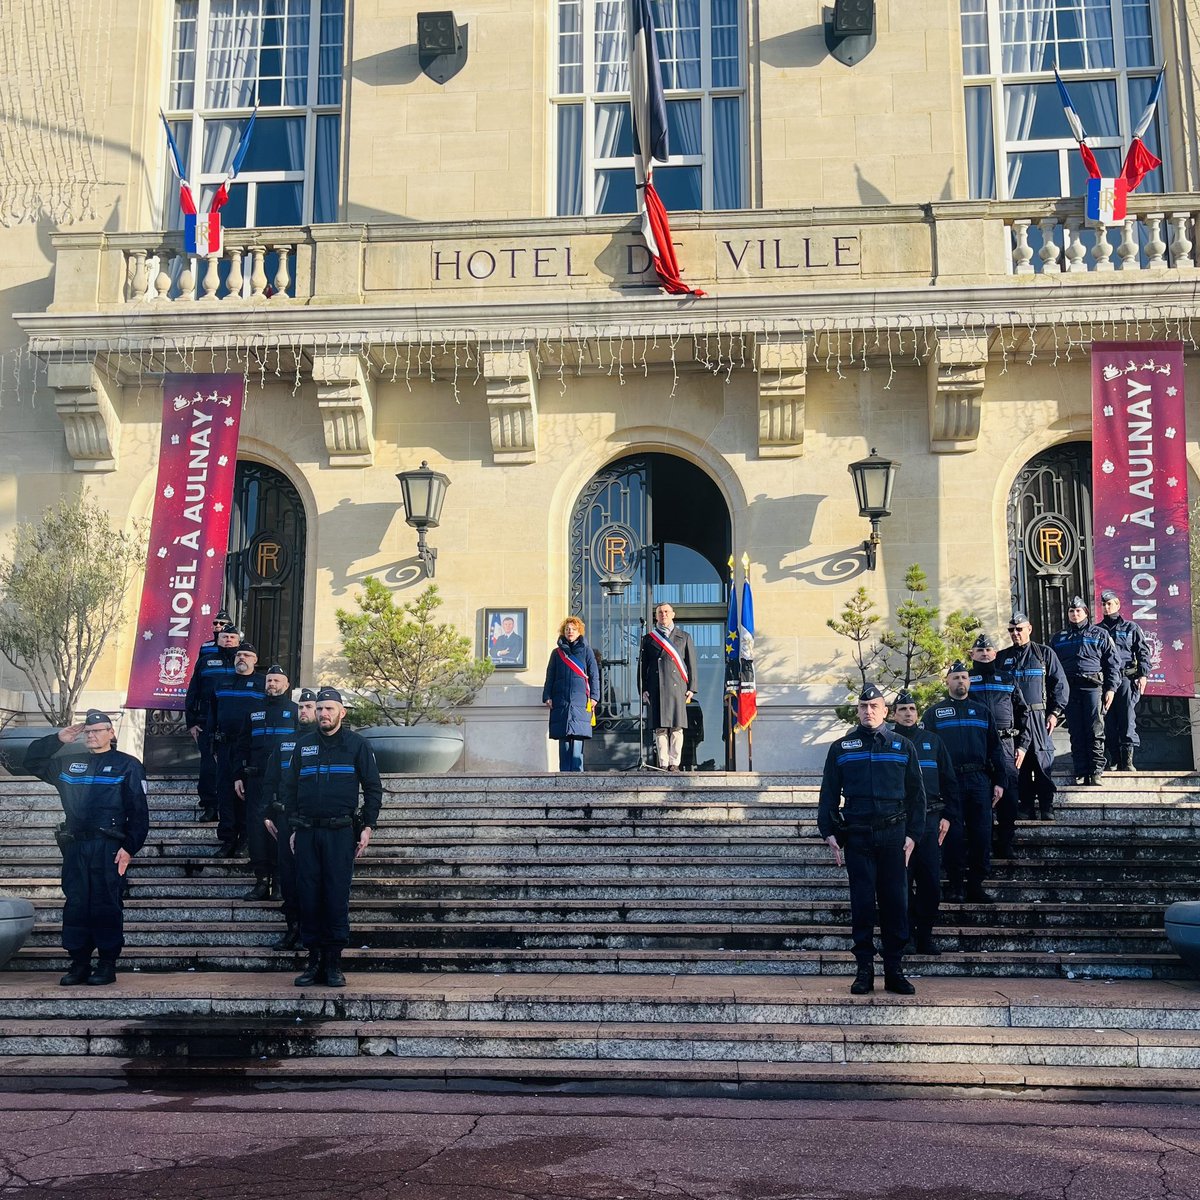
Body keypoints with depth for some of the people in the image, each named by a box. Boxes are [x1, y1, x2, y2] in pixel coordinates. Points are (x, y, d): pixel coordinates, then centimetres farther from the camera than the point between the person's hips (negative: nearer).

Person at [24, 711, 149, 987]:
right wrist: (57, 739, 11)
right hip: (75, 847, 5)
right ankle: (79, 964, 11)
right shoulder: (69, 764, 18)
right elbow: (31, 762, 24)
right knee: (75, 906, 4)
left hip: (108, 849, -5)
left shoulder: (127, 765, 3)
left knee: (107, 907, -4)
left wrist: (129, 847, -12)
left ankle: (108, 965, 2)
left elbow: (139, 812, -3)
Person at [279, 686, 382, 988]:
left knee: (337, 897, -3)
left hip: (341, 832, -3)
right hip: (307, 833, 3)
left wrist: (367, 827, -2)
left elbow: (373, 788, 4)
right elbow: (289, 788, 16)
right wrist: (293, 828, 10)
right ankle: (314, 960, 11)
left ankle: (333, 963, 5)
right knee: (308, 897, 3)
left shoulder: (357, 745, 3)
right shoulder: (303, 745, 12)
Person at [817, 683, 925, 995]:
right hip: (857, 836, 0)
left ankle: (894, 971, 10)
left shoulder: (903, 747, 9)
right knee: (862, 904, 1)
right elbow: (829, 793, 10)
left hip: (894, 835, 0)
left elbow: (916, 793, 11)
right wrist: (829, 832, 2)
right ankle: (864, 970, 8)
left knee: (895, 904, 2)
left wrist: (913, 834, 2)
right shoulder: (841, 748, 9)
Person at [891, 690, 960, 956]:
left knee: (931, 883, 1)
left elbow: (949, 781, 13)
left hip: (929, 820, 2)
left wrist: (949, 816, 5)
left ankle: (925, 936, 12)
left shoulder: (932, 741, 13)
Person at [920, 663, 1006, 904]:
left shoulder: (981, 711, 16)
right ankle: (954, 886, 9)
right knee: (952, 835, 0)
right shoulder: (934, 713, 7)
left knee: (981, 836, 0)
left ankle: (976, 886, 9)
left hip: (979, 781, 3)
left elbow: (994, 748, 16)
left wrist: (998, 782, 8)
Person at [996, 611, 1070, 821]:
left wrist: (1054, 713, -4)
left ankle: (1047, 809, -4)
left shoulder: (1044, 653, 7)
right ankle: (1024, 809, 7)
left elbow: (1061, 685, 5)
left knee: (1043, 761, -6)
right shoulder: (1002, 657, 14)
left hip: (1038, 716, -3)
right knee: (1018, 764, 2)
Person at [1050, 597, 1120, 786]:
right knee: (1076, 733, 1)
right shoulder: (1058, 638, 19)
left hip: (1093, 686, -3)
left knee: (1095, 731, -7)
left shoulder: (1100, 634, 11)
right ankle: (1080, 772, 4)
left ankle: (1096, 770, -4)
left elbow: (1112, 663, 7)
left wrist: (1111, 688, -3)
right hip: (1069, 688, 3)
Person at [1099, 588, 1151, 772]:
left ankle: (1127, 760, -6)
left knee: (1127, 721, -8)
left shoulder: (1131, 627, 11)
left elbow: (1143, 652, 7)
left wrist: (1143, 675, -4)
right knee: (1108, 722, 0)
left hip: (1126, 679, -2)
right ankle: (1114, 759, 7)